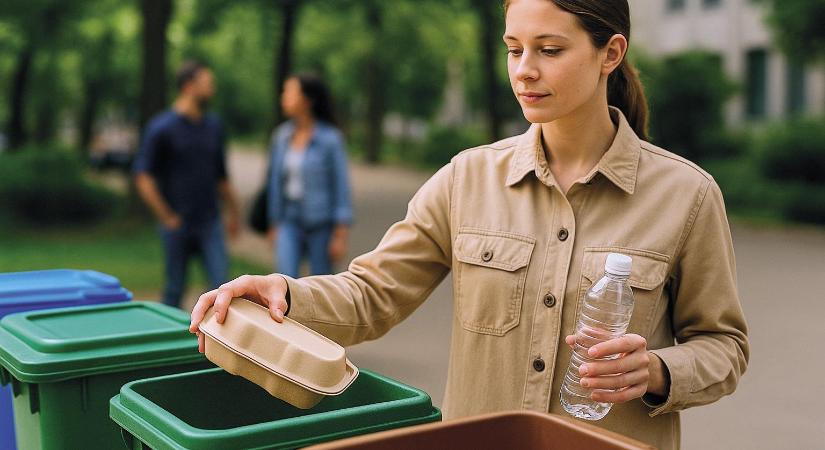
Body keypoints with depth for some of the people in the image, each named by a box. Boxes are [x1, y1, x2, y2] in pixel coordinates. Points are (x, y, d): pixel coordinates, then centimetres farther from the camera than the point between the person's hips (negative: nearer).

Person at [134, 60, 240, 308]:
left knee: (221, 284, -6)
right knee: (175, 289, 9)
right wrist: (168, 219, -12)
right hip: (178, 226, -4)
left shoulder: (214, 125, 8)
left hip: (210, 224, 4)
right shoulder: (162, 127, -9)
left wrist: (233, 211, 19)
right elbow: (143, 178, -12)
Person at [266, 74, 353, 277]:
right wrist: (274, 225, 15)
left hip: (321, 224, -3)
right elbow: (276, 181, 11)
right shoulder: (281, 136, 2)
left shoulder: (330, 139, -11)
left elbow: (341, 186, -8)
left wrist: (341, 236, -10)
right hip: (290, 223, 3)